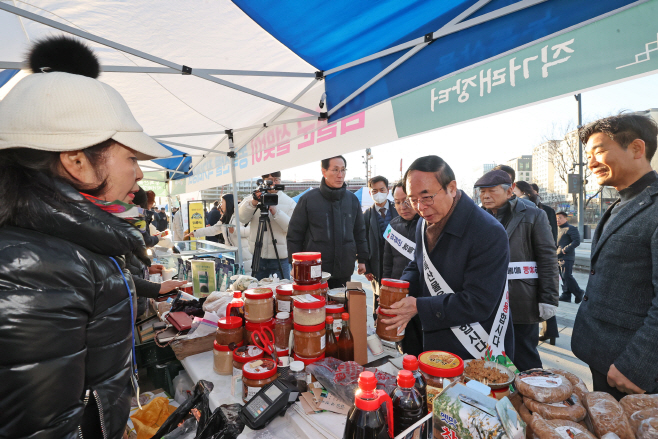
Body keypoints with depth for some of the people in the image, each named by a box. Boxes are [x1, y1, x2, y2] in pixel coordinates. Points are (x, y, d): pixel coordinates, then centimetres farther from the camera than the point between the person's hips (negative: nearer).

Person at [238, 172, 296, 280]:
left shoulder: (289, 202, 1)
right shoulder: (252, 198, 6)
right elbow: (242, 218, -10)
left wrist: (275, 212, -21)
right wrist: (253, 202, -26)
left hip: (280, 258, -1)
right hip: (258, 256, 2)